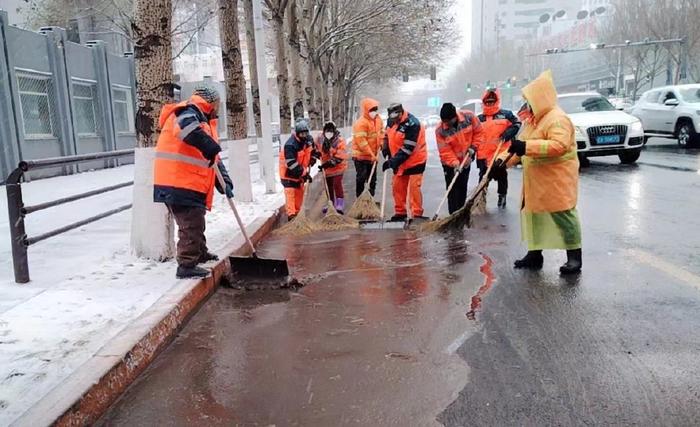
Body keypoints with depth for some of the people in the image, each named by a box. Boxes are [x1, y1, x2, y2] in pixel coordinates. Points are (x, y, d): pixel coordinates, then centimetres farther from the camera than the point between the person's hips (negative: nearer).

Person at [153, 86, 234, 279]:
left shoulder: (204, 121, 23)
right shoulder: (190, 112, -8)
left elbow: (214, 159, 20)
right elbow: (186, 126, -36)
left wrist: (224, 182, 10)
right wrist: (209, 145, -35)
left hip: (190, 185, 11)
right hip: (180, 184, -11)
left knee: (195, 223, 24)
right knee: (191, 225, -8)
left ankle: (200, 253, 40)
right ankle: (186, 265, -2)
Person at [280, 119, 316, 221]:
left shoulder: (309, 140, -6)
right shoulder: (290, 145, -31)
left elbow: (312, 150, 18)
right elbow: (291, 164, -32)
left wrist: (312, 159, 3)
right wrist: (304, 173, -30)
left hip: (301, 172, 8)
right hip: (288, 172, -8)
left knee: (300, 191, 14)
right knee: (290, 192, -16)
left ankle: (297, 212, 29)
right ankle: (291, 214, -19)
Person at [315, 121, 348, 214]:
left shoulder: (340, 141, -21)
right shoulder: (320, 139, -7)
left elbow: (339, 158, -26)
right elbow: (316, 149, 14)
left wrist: (328, 164, -31)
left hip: (338, 167, -6)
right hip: (326, 168, 6)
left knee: (337, 184, -19)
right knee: (328, 186, 15)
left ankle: (340, 205, -16)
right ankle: (331, 204, 32)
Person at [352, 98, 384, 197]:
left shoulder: (378, 119, 3)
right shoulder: (361, 123, -23)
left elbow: (381, 132, 19)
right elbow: (361, 141, -26)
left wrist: (382, 143, 1)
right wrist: (371, 155, -23)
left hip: (373, 155, 8)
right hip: (361, 156, -8)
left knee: (372, 179, 15)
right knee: (361, 179, -1)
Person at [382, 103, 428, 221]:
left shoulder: (412, 124, -25)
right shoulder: (391, 121, 0)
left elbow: (408, 148, -27)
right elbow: (387, 135, 19)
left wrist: (393, 161, -26)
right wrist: (386, 149, 2)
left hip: (415, 160, -7)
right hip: (399, 161, 8)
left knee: (414, 187, -11)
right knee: (397, 186, 9)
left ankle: (417, 214, -3)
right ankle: (400, 212, 20)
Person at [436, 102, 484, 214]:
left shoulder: (469, 117, -18)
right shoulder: (440, 130, -23)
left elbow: (478, 132, -3)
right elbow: (445, 151, -22)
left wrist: (473, 147, -12)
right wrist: (455, 163, -33)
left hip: (466, 161, 3)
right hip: (450, 164, -3)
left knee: (463, 189, 13)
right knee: (453, 190, -5)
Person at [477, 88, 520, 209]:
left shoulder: (506, 114, -1)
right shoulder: (479, 118, 8)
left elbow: (516, 124, -4)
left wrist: (506, 135, -16)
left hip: (501, 153, -2)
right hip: (483, 154, 2)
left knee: (502, 176, 12)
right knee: (483, 177, 6)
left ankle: (502, 197, 26)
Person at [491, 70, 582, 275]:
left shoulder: (557, 118, -15)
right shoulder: (533, 120, 17)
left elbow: (559, 145, -29)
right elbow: (520, 145, 18)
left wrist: (527, 146, -34)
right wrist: (502, 160, 4)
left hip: (557, 180, -10)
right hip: (535, 181, 10)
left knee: (563, 215, -5)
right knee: (532, 214, 12)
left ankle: (574, 257, 3)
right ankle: (534, 254, 22)